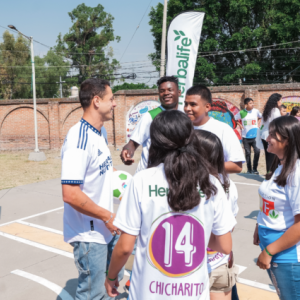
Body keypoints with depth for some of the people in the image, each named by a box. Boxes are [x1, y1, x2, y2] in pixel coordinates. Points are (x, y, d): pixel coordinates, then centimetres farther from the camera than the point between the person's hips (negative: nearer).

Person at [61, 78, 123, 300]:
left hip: (106, 228, 9)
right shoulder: (79, 139, -23)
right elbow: (70, 194, -27)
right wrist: (107, 216, -19)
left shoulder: (98, 133, 7)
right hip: (89, 234, -9)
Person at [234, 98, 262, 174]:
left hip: (255, 135, 0)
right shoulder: (241, 112, -4)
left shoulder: (256, 111, -1)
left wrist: (257, 122, 6)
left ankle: (255, 169, 4)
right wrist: (240, 125, 2)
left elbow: (261, 117, 17)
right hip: (246, 136, 0)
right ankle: (249, 170, 17)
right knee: (248, 153, 6)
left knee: (257, 151, -12)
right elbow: (234, 119, 10)